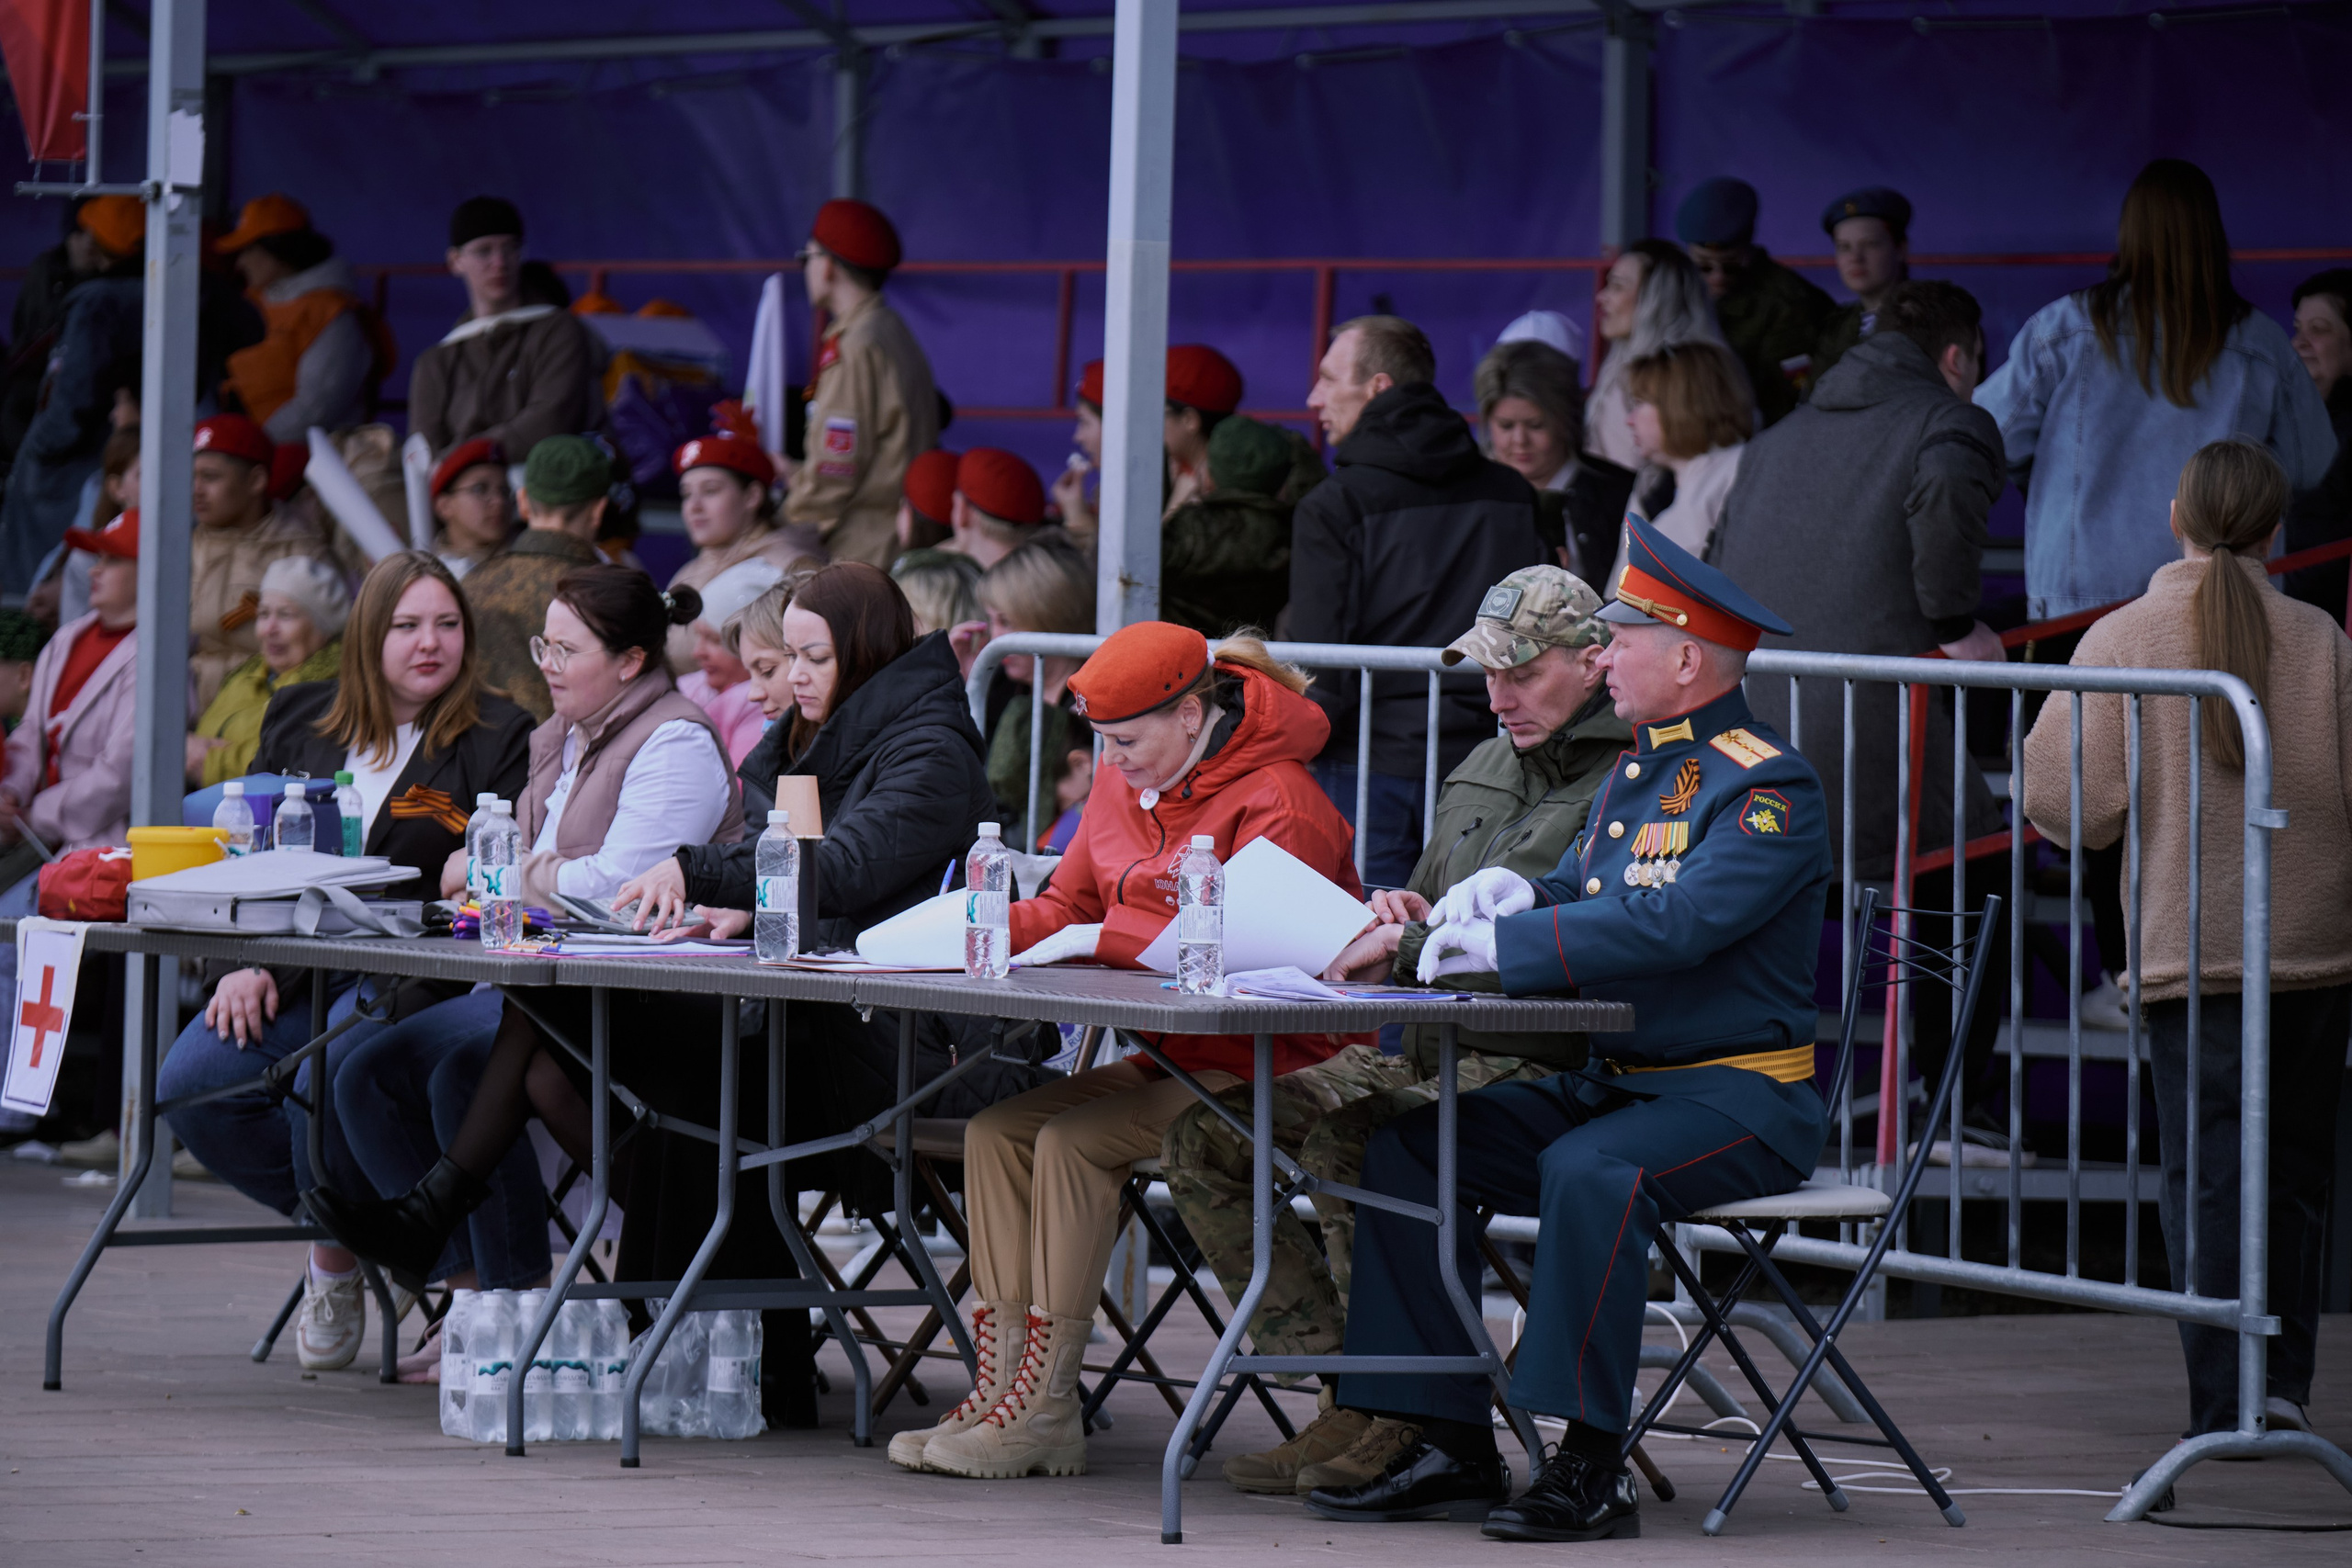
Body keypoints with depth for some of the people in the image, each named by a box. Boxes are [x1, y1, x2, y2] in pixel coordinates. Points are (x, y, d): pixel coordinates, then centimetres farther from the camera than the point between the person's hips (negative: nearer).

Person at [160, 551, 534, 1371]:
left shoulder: (500, 738, 0)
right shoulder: (298, 719, 15)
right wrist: (245, 960, -1)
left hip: (420, 977, -5)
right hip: (297, 966, 5)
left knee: (328, 1079, -33)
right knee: (191, 1082, -18)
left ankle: (340, 1242, -4)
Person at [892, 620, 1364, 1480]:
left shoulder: (1277, 803, -16)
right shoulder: (1126, 788, 12)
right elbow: (1068, 907, 19)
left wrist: (1103, 937, -22)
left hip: (1267, 1062, -9)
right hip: (1167, 1055, 9)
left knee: (1073, 1142, -25)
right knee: (996, 1131, -7)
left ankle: (1046, 1414, -23)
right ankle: (1003, 1388, -11)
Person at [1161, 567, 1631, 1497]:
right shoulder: (1483, 773, 22)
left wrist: (1408, 948, -14)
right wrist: (1394, 922, 5)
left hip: (1538, 1071, -9)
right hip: (1422, 1053, 9)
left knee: (1341, 1140, -32)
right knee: (1203, 1138, -4)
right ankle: (1340, 1388, -7)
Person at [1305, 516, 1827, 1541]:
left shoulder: (1768, 787, -13)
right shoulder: (1636, 774, 16)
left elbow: (1675, 925, -26)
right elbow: (1580, 907, 20)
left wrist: (1504, 944, -25)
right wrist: (1513, 897, -5)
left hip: (1741, 1097, -9)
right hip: (1613, 1081, 9)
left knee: (1590, 1171, -36)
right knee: (1410, 1145, -5)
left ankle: (1591, 1469, -27)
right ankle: (1450, 1446, -4)